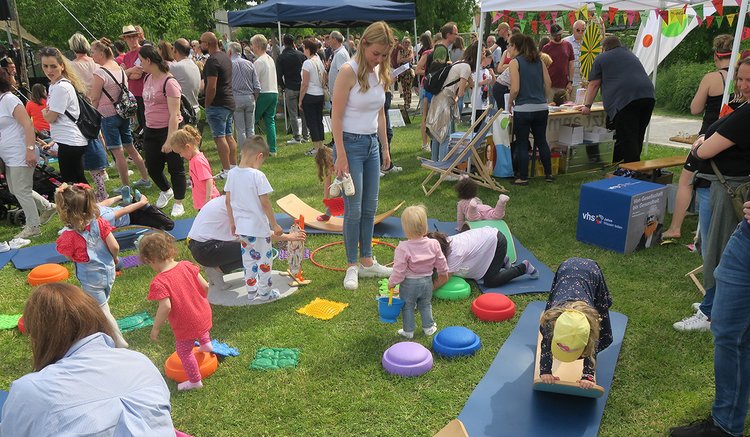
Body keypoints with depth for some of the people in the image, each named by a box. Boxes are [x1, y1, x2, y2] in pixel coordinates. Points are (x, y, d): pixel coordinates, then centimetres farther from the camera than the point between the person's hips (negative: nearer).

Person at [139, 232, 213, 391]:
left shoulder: (159, 282, -25)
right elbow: (205, 286, -4)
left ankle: (195, 381, 34)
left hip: (186, 325, -5)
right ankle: (206, 343, 41)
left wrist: (155, 328, -17)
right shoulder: (187, 265, -9)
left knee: (184, 351, 20)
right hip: (204, 314, 5)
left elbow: (166, 307, -30)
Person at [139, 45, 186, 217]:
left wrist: (169, 139, -23)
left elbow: (174, 114, -20)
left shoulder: (169, 82, -17)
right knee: (152, 167, 15)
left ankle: (178, 204, 16)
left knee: (175, 168, 4)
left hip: (168, 130, -8)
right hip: (151, 130, 8)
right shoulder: (148, 79, 7)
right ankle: (166, 191, 41)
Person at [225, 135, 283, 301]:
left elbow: (228, 201, 5)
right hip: (258, 227, -6)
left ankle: (252, 290, 32)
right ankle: (265, 292, 23)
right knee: (264, 259, 11)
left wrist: (232, 221, 17)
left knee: (248, 259, 21)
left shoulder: (232, 173, -2)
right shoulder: (258, 176, -20)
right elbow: (265, 203, -18)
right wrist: (274, 225, -9)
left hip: (241, 227, 6)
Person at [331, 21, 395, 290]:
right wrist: (341, 156, -18)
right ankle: (352, 266, 12)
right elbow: (336, 116, -15)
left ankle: (367, 261, 23)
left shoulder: (381, 73, 6)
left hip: (372, 144, 7)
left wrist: (385, 147, 15)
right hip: (350, 144, -7)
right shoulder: (349, 72, -14)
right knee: (354, 209, -2)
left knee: (370, 207, 11)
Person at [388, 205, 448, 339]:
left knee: (408, 307, 16)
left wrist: (392, 282, -5)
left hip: (409, 283, -4)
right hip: (427, 281, 4)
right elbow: (440, 261, 1)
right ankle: (429, 327, 35)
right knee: (425, 305, 25)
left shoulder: (403, 248, -27)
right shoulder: (434, 244, -14)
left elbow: (399, 269, -21)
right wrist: (443, 272, 21)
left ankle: (408, 331, 26)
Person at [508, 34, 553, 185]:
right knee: (542, 141, 17)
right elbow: (548, 83, 10)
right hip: (542, 108, 6)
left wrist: (510, 102, 2)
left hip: (523, 109, -6)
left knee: (522, 144, 6)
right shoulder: (538, 60, 10)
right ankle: (548, 174, 25)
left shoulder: (515, 62, -7)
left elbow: (515, 89, -15)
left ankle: (523, 177, 12)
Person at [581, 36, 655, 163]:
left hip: (624, 99, -7)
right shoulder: (631, 55, 33)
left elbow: (594, 85, 9)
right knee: (637, 138, 15)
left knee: (627, 140, -7)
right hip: (648, 96, 7)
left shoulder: (601, 59, 14)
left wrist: (587, 106, 14)